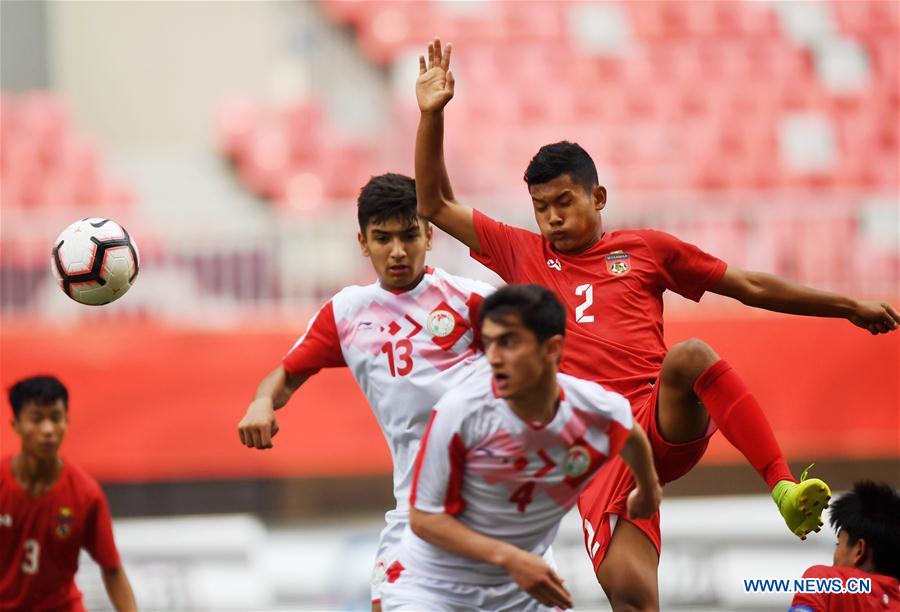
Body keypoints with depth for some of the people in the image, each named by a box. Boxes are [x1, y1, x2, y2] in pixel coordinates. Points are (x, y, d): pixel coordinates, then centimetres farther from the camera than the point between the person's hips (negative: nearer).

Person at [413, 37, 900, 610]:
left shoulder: (647, 249, 15)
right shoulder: (523, 255, 17)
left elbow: (751, 287, 21)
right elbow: (435, 205, 16)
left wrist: (849, 306, 21)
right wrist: (432, 114, 5)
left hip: (668, 422, -1)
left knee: (690, 355, -36)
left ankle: (785, 487, -40)